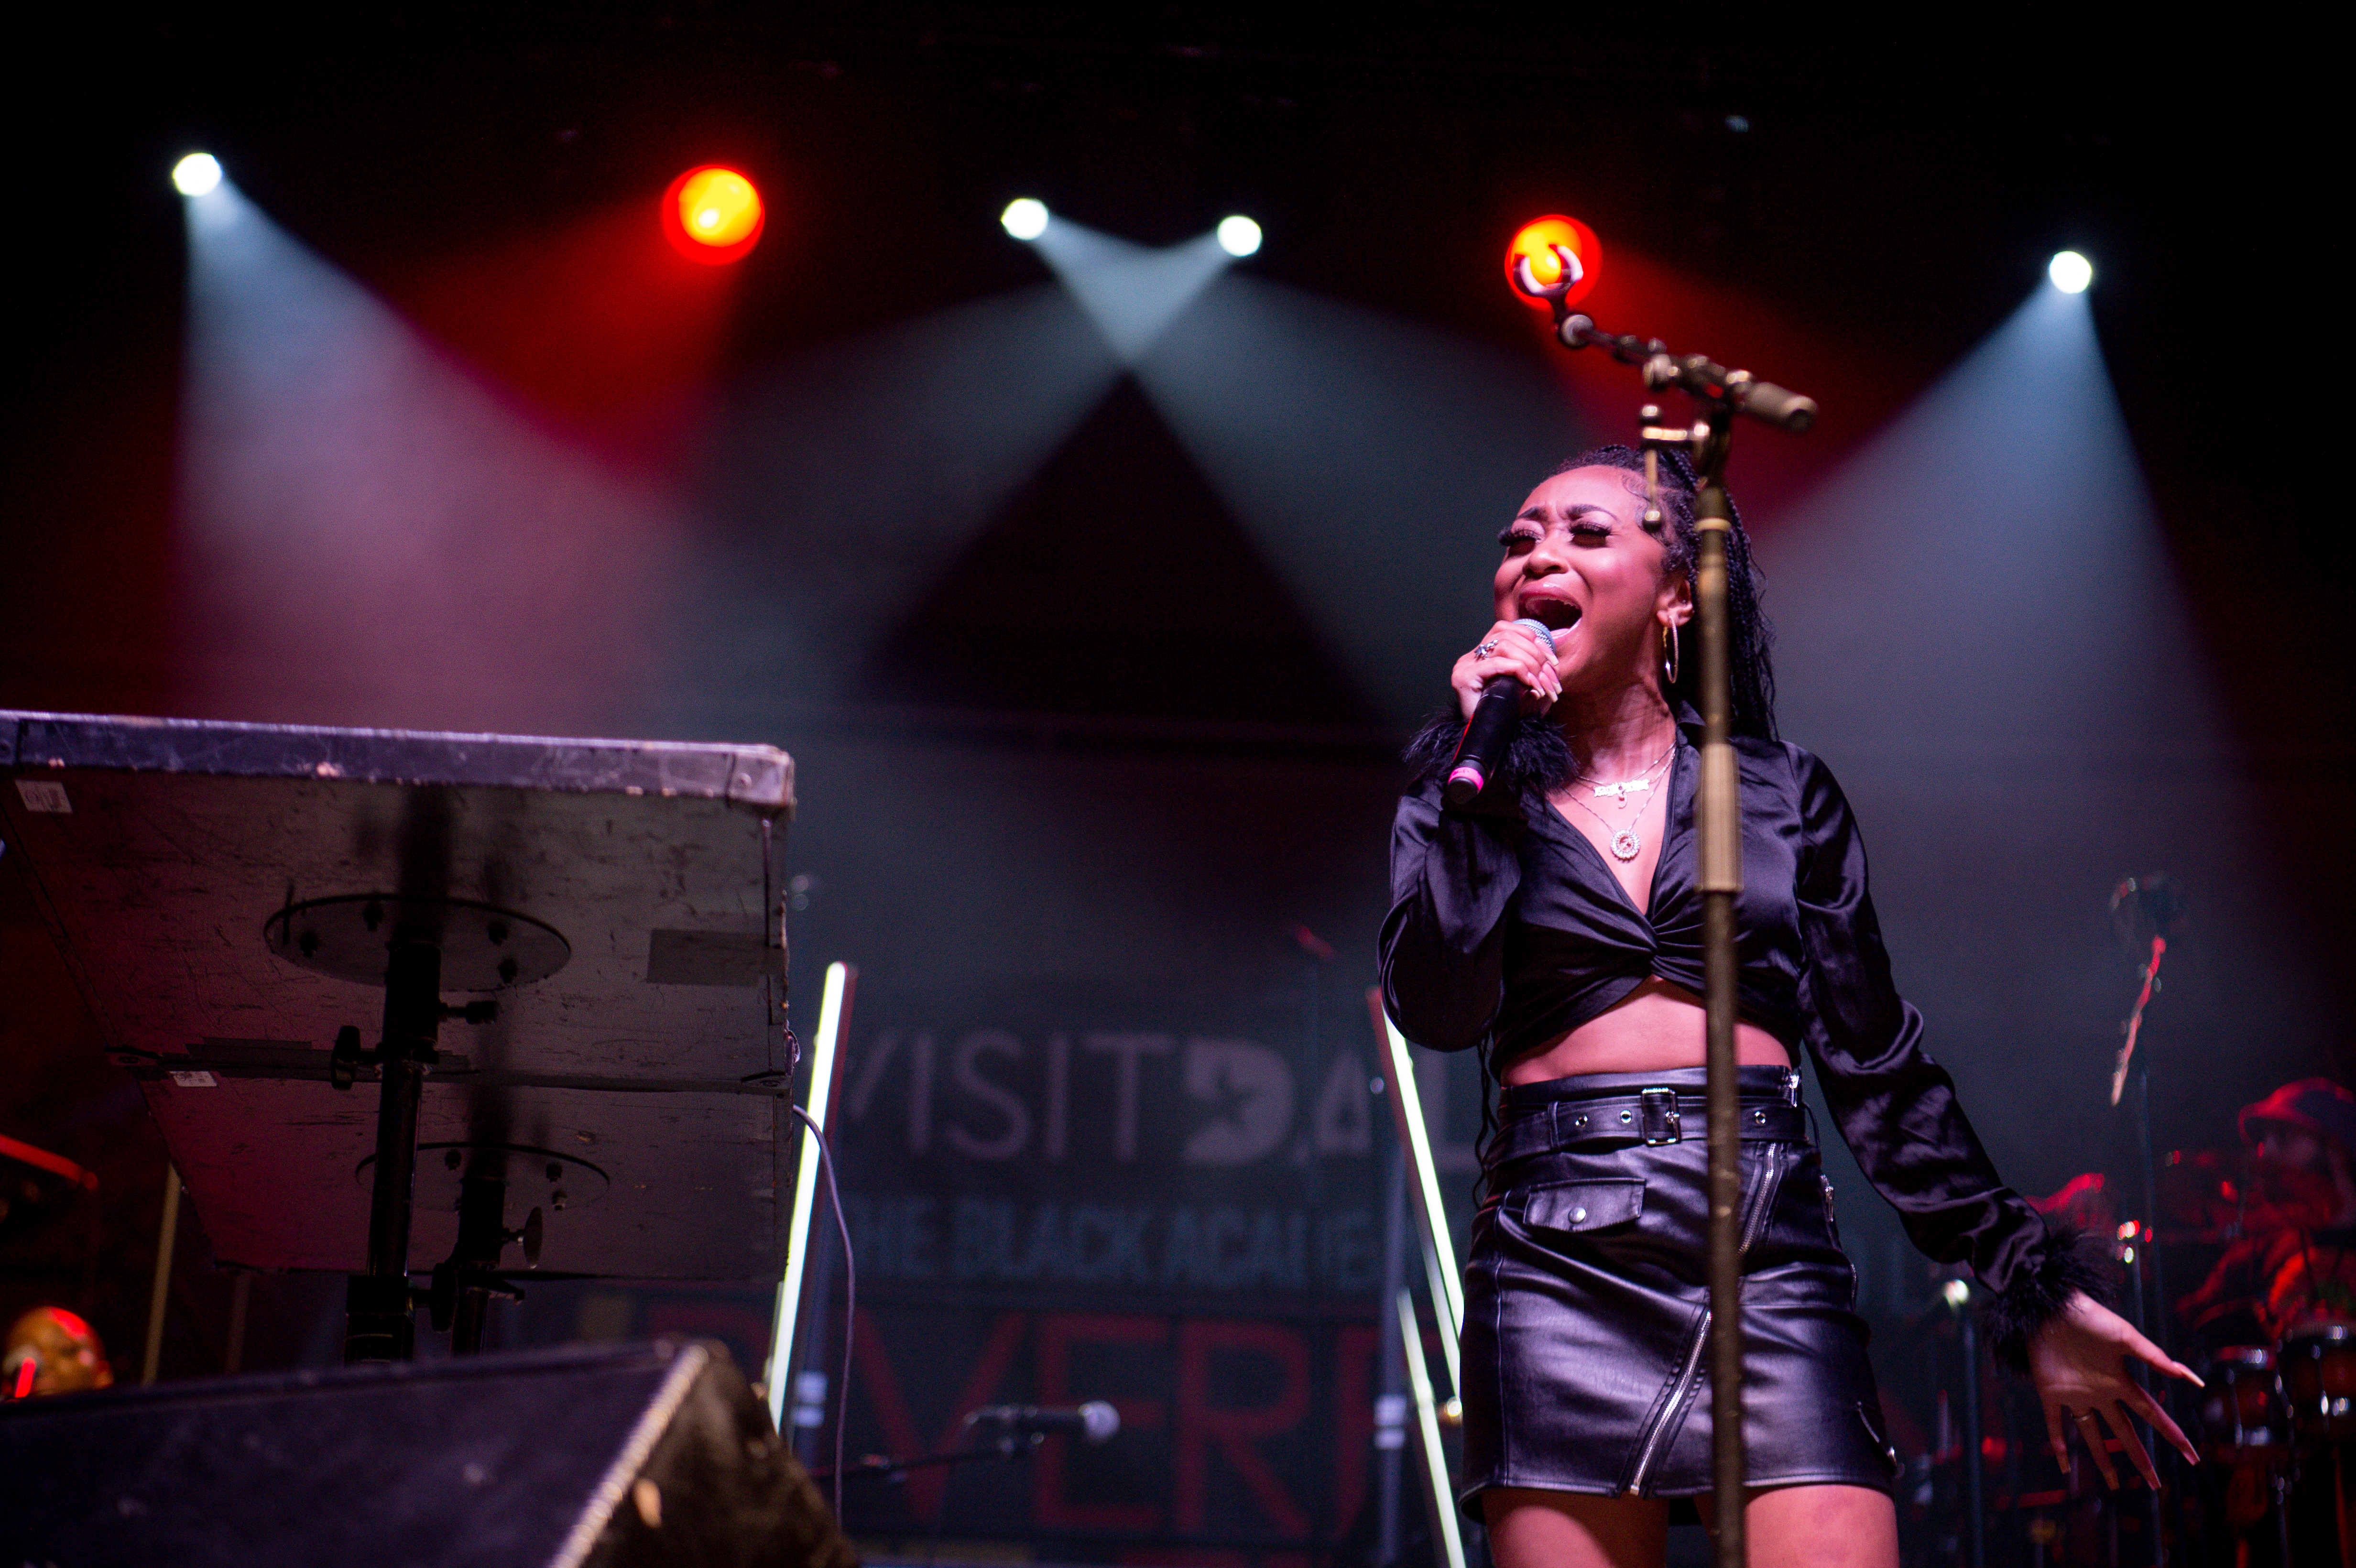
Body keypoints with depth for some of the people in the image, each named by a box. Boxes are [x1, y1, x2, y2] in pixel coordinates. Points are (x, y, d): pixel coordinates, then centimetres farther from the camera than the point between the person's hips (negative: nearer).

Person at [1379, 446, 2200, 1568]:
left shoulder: (1783, 793, 13)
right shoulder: (1466, 800, 12)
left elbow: (1878, 1064, 14)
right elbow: (1435, 1012, -6)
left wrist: (2034, 1286, 10)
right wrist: (1482, 766, -4)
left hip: (1769, 1246, 0)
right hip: (1558, 1256, 0)